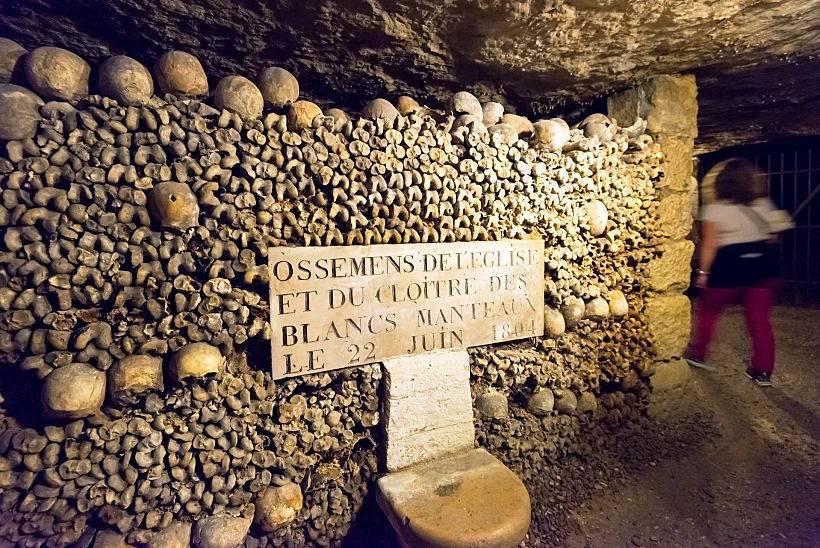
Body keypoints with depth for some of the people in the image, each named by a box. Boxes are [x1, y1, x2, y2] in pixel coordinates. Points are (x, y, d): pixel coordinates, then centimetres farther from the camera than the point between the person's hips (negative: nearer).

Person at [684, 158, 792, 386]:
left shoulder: (714, 209, -11)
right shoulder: (763, 205, 4)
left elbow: (709, 245, -12)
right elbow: (773, 236, 10)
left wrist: (703, 272, -8)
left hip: (728, 267, -4)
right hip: (761, 264, 5)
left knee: (708, 311, 15)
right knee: (759, 319, 9)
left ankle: (697, 354, 27)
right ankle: (763, 370, 15)